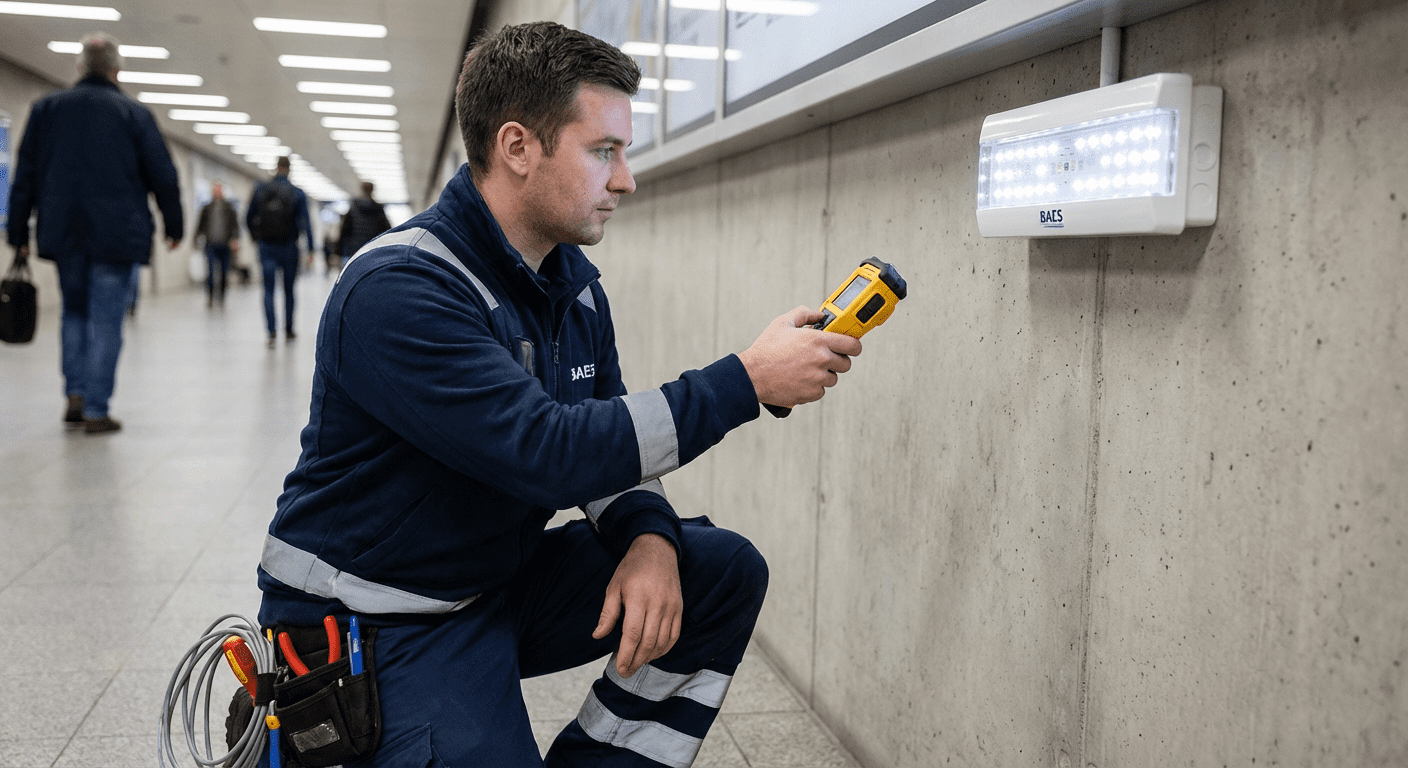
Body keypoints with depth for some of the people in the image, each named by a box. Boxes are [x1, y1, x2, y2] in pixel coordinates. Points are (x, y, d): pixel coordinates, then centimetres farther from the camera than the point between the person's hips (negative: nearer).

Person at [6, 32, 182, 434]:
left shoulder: (46, 108, 7)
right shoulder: (135, 113, -1)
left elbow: (25, 175, 7)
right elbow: (163, 175, 0)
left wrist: (19, 231, 11)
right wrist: (173, 224, 12)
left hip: (64, 235, 3)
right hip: (117, 235, -3)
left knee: (73, 313, 19)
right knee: (106, 320, 0)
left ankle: (76, 394, 9)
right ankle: (96, 411, -1)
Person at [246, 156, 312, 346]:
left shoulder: (260, 189, -1)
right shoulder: (297, 193, -7)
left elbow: (249, 218, 5)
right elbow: (305, 223, -11)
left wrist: (257, 236, 21)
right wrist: (310, 248, -8)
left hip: (266, 246, 1)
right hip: (288, 248, -1)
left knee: (269, 290, 1)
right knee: (289, 289, 14)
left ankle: (272, 330, -16)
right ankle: (288, 330, 24)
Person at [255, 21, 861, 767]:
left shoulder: (575, 284, 3)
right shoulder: (399, 287, -24)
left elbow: (608, 445, 7)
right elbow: (547, 455, -32)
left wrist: (649, 537, -16)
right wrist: (748, 379, -28)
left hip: (502, 579, 8)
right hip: (377, 623, -7)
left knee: (725, 570, -3)